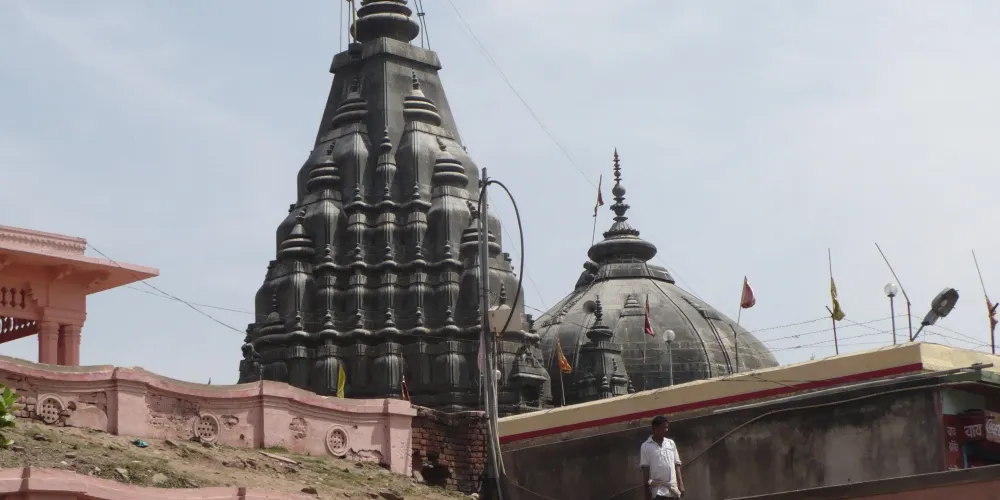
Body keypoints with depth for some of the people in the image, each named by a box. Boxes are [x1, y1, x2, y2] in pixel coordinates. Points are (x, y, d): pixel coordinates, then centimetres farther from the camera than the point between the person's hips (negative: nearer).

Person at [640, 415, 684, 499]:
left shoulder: (671, 443, 11)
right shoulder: (646, 446, -2)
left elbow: (676, 465, 11)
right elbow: (645, 469, -3)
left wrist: (681, 484, 3)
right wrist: (647, 489, -8)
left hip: (673, 489, 5)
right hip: (658, 489, -4)